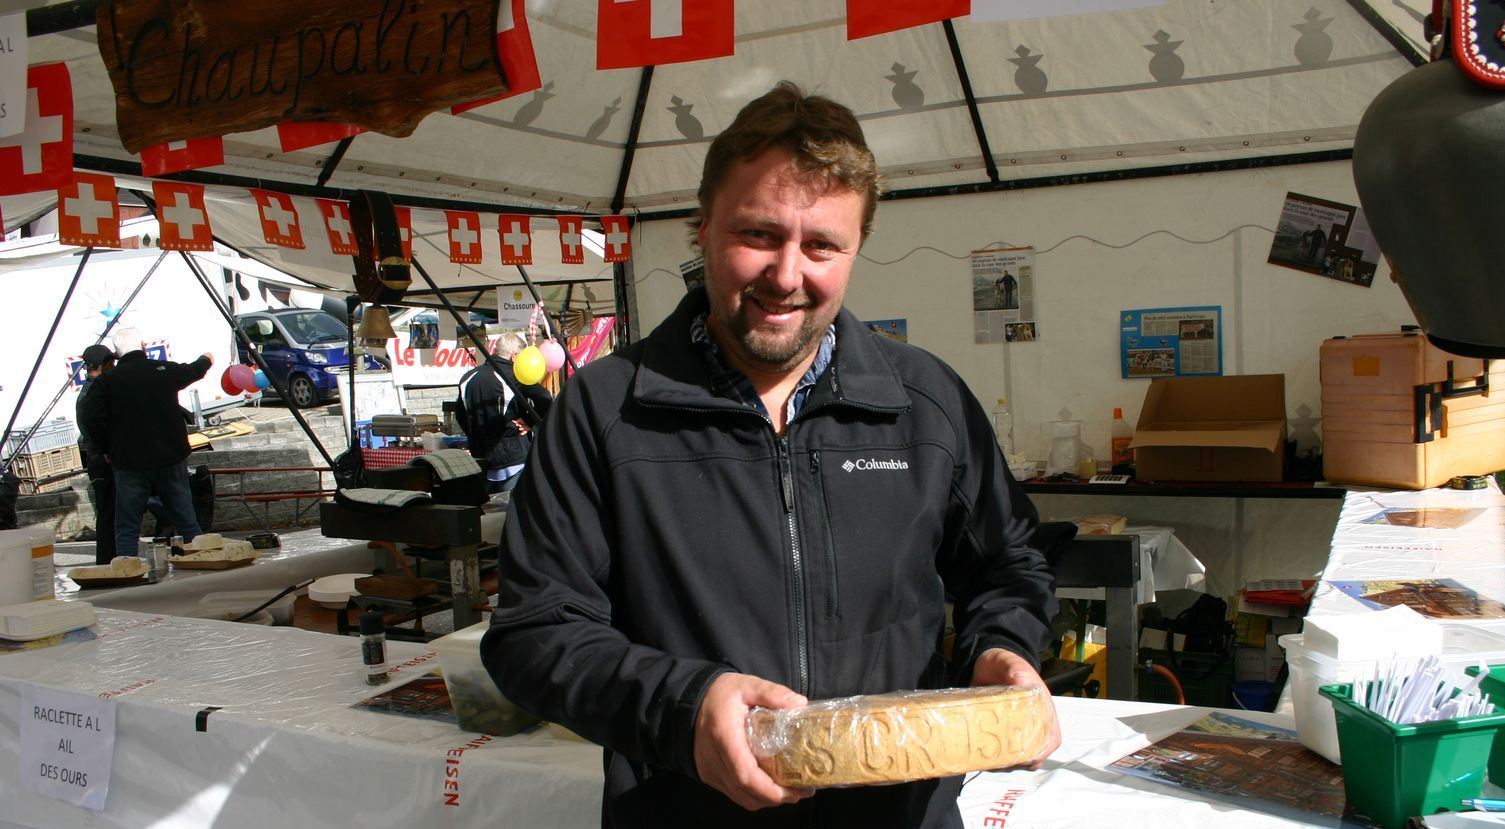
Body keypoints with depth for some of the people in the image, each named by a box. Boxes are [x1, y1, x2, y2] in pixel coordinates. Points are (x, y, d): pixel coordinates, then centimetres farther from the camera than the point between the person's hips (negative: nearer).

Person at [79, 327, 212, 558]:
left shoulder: (106, 381, -5)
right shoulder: (165, 370, 2)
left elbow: (89, 418, -12)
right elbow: (192, 371, 24)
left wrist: (105, 450, 3)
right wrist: (205, 360, 48)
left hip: (129, 464, -2)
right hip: (171, 460, 2)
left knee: (127, 530, 5)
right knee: (186, 523, 11)